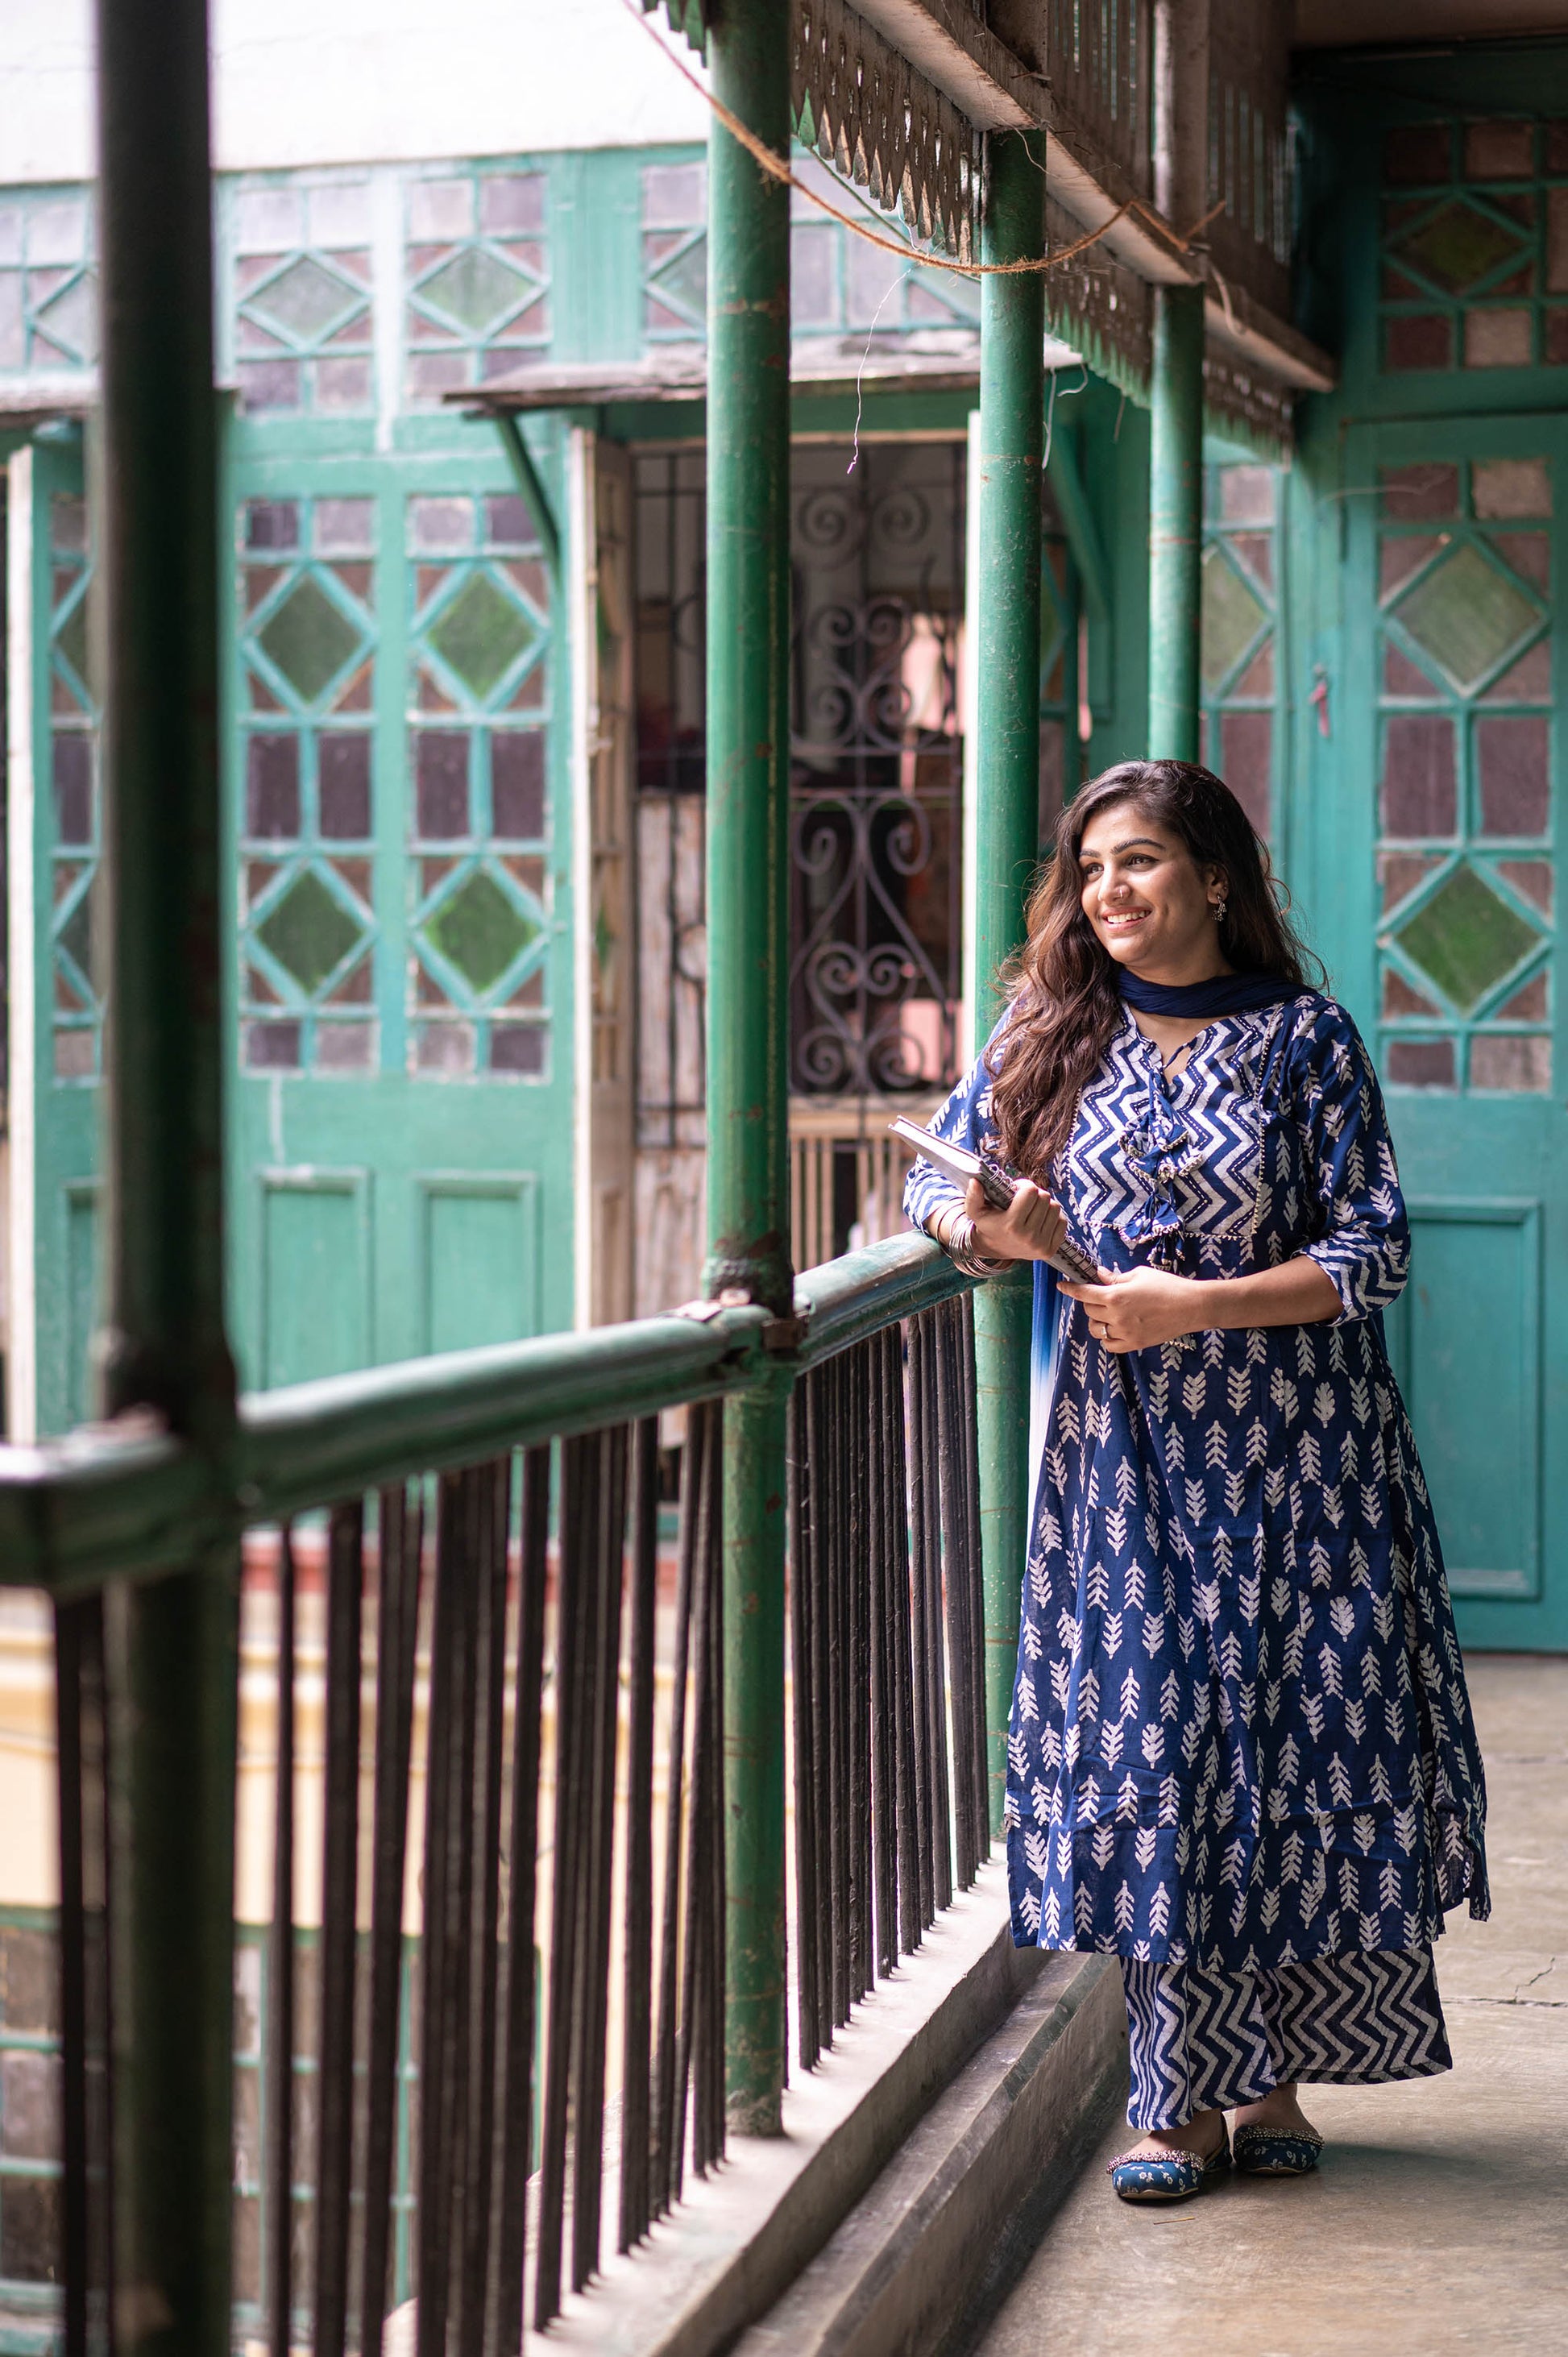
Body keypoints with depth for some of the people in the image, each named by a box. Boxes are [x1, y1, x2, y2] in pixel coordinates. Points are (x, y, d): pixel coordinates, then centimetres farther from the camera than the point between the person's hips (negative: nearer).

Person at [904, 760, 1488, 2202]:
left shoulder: (1305, 1038, -2)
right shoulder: (1052, 1036, 8)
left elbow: (1373, 1255, -5)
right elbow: (937, 1179, 14)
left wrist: (1196, 1304, -15)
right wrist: (989, 1230, -9)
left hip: (1297, 1456, -2)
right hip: (1124, 1457, 2)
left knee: (1299, 1750, 1)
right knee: (1150, 1754, 0)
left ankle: (1274, 2079, 18)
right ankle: (1187, 2098, 9)